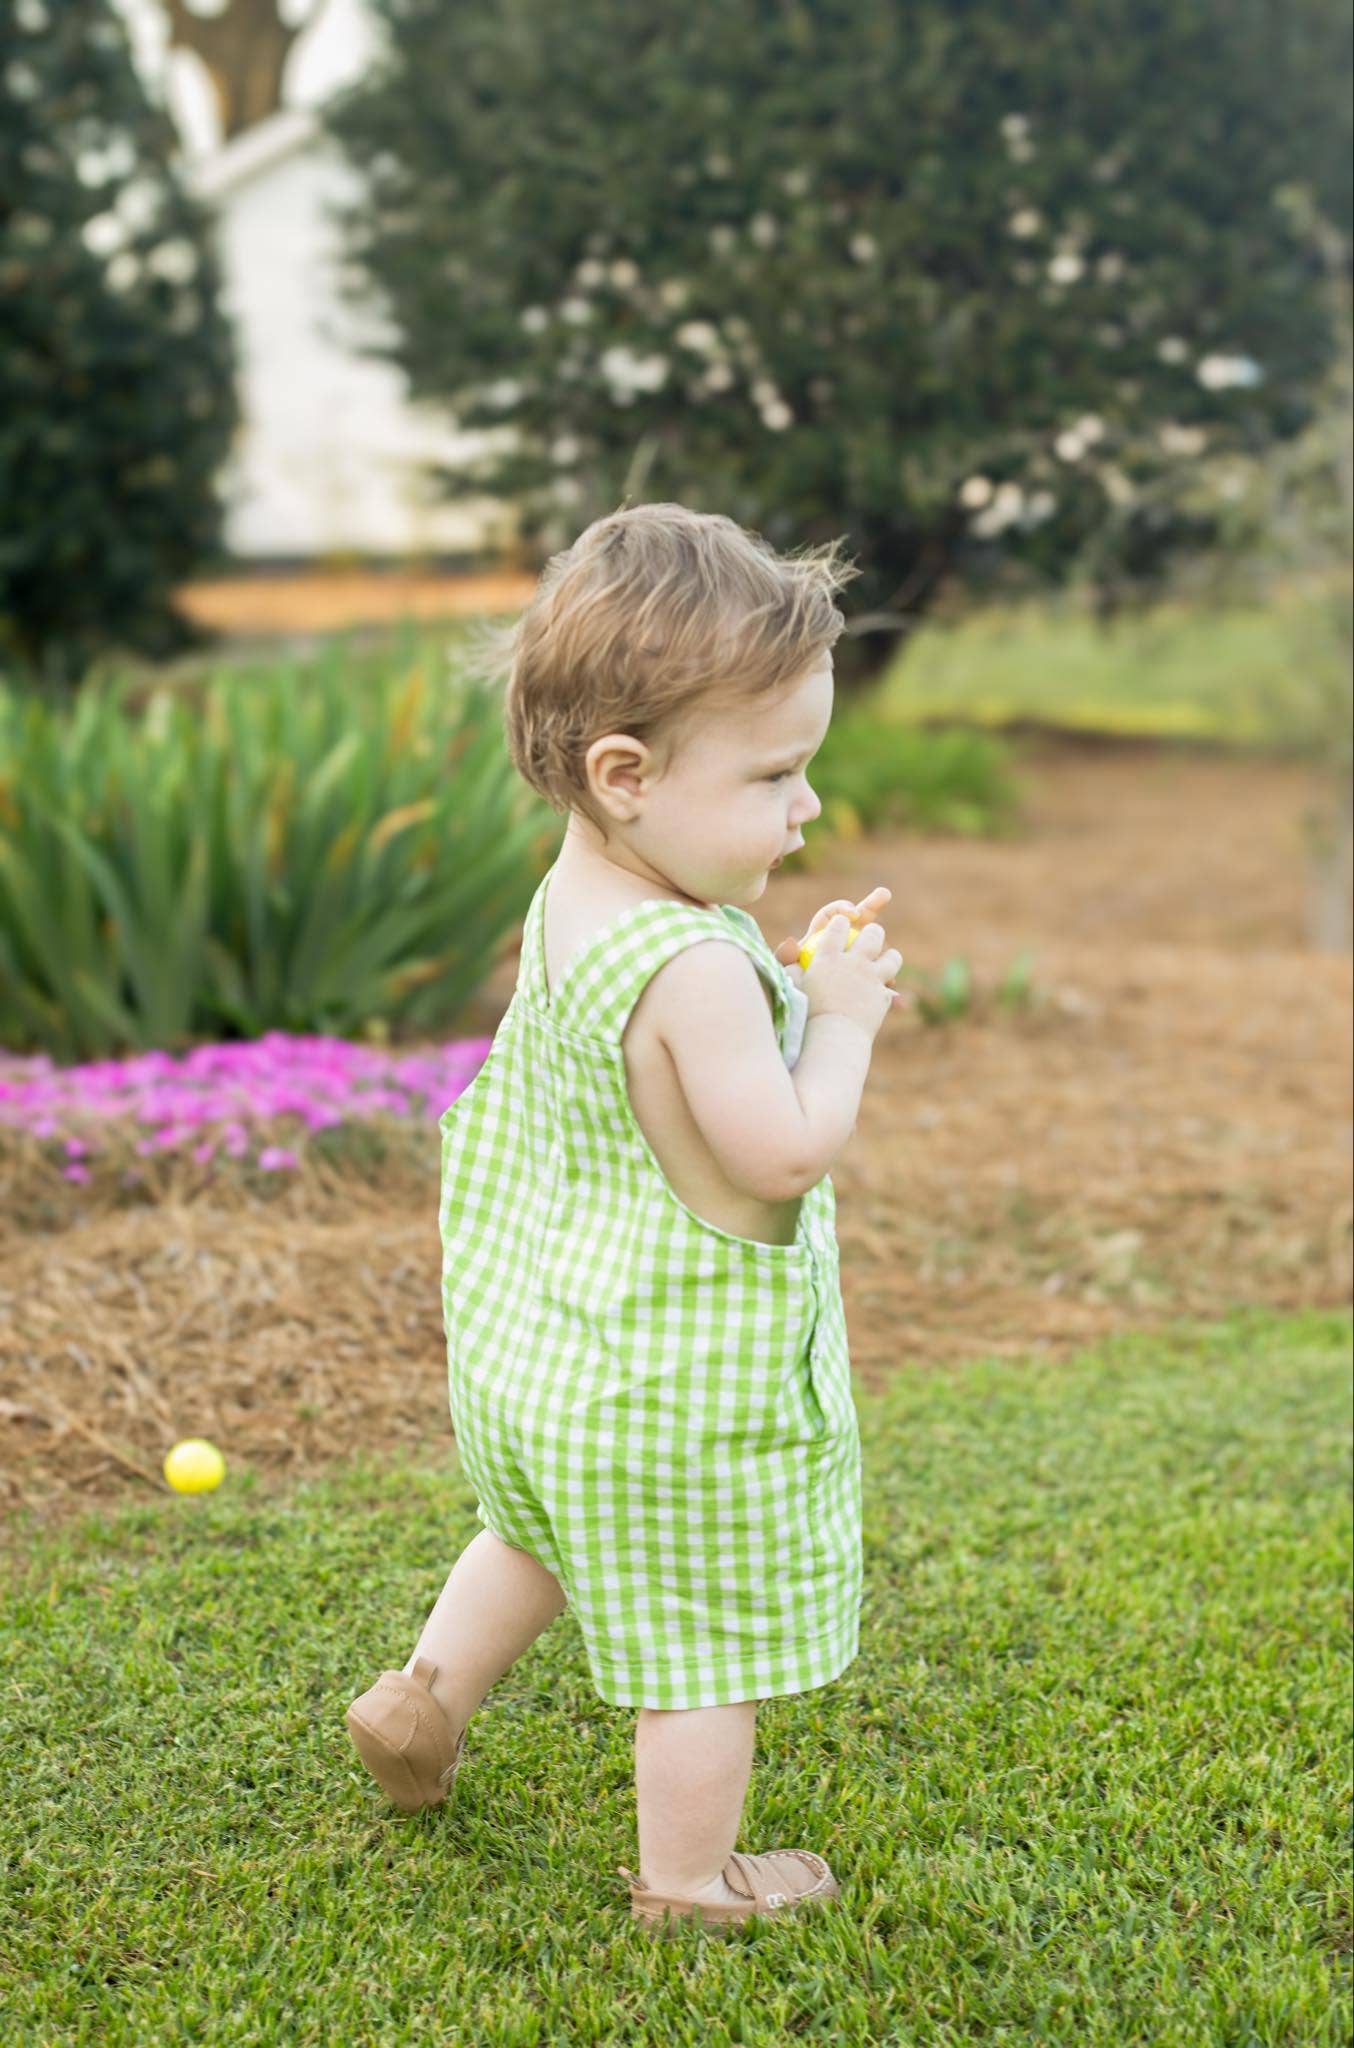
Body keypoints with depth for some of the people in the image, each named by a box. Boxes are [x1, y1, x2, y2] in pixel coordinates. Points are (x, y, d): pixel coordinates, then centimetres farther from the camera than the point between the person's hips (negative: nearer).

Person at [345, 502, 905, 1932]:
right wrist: (839, 1019, -14)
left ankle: (424, 1697, 45)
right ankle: (689, 1881, 27)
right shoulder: (697, 969, -30)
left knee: (543, 1533, 37)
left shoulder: (566, 908, -1)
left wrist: (795, 991, 2)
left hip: (539, 1349, 9)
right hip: (685, 1396, -9)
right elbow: (784, 1155, -27)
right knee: (710, 1646, 11)